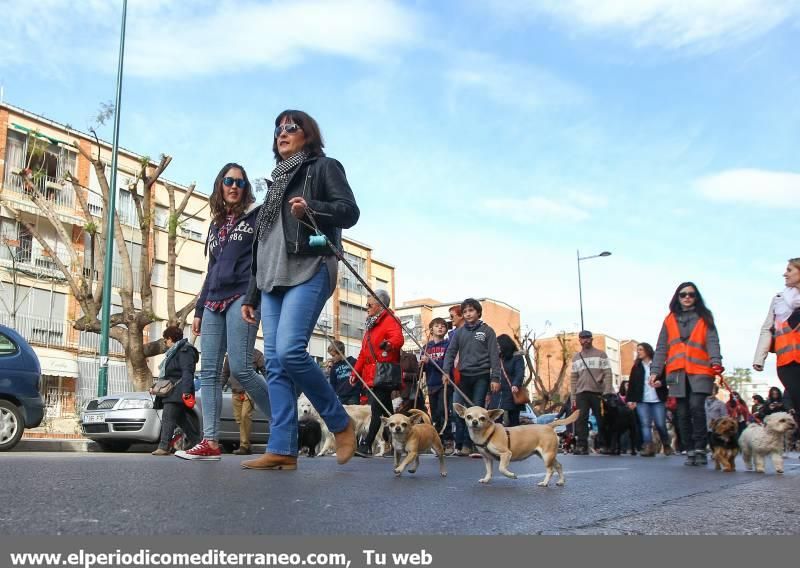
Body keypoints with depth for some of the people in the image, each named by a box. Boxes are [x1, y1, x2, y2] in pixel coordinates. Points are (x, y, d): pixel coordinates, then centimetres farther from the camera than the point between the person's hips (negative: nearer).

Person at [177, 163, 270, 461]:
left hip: (242, 297, -6)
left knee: (240, 368, -16)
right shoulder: (216, 224, 24)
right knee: (208, 372, -2)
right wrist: (199, 309, 20)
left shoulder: (257, 216, 7)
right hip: (214, 302, 7)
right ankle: (210, 442, -3)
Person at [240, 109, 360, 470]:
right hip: (272, 279, 7)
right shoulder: (277, 180, 29)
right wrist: (251, 295, 22)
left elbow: (349, 211, -3)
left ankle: (341, 423, -5)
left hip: (309, 271, -7)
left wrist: (311, 208, -21)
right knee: (275, 363, -3)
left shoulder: (323, 167, 11)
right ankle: (282, 450, -5)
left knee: (289, 351, -22)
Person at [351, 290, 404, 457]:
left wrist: (389, 344, -46)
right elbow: (364, 352, 27)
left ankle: (367, 445, -16)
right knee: (386, 411, 11)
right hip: (371, 376, 9)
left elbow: (399, 338, -25)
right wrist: (356, 372, 24)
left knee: (377, 409, -13)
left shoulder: (389, 320, -4)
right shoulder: (371, 324, 24)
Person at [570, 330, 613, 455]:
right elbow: (573, 378, 13)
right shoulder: (576, 357, 15)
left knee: (601, 420, 2)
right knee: (581, 420, -6)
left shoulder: (600, 354, 5)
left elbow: (607, 374, -1)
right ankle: (581, 446, -6)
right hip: (581, 393, 2)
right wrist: (573, 397, 6)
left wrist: (607, 393, -11)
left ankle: (603, 445, 10)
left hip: (598, 392, -2)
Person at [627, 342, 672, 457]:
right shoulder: (636, 367, 15)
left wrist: (660, 383, -20)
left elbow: (667, 379, 2)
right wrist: (630, 399, 1)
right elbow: (631, 384, 10)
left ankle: (667, 445, 20)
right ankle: (648, 447, -14)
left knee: (660, 424, -3)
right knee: (645, 424, -8)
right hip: (642, 401, 3)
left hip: (658, 400, -3)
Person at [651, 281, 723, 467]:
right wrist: (655, 370, 2)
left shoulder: (704, 317, 11)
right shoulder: (670, 320, 15)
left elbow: (712, 342, -1)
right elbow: (661, 348, 12)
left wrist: (715, 361, -19)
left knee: (696, 406, -19)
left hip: (700, 372, -2)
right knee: (683, 413, 1)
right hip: (677, 373, 2)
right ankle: (690, 451, 10)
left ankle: (700, 449, -8)